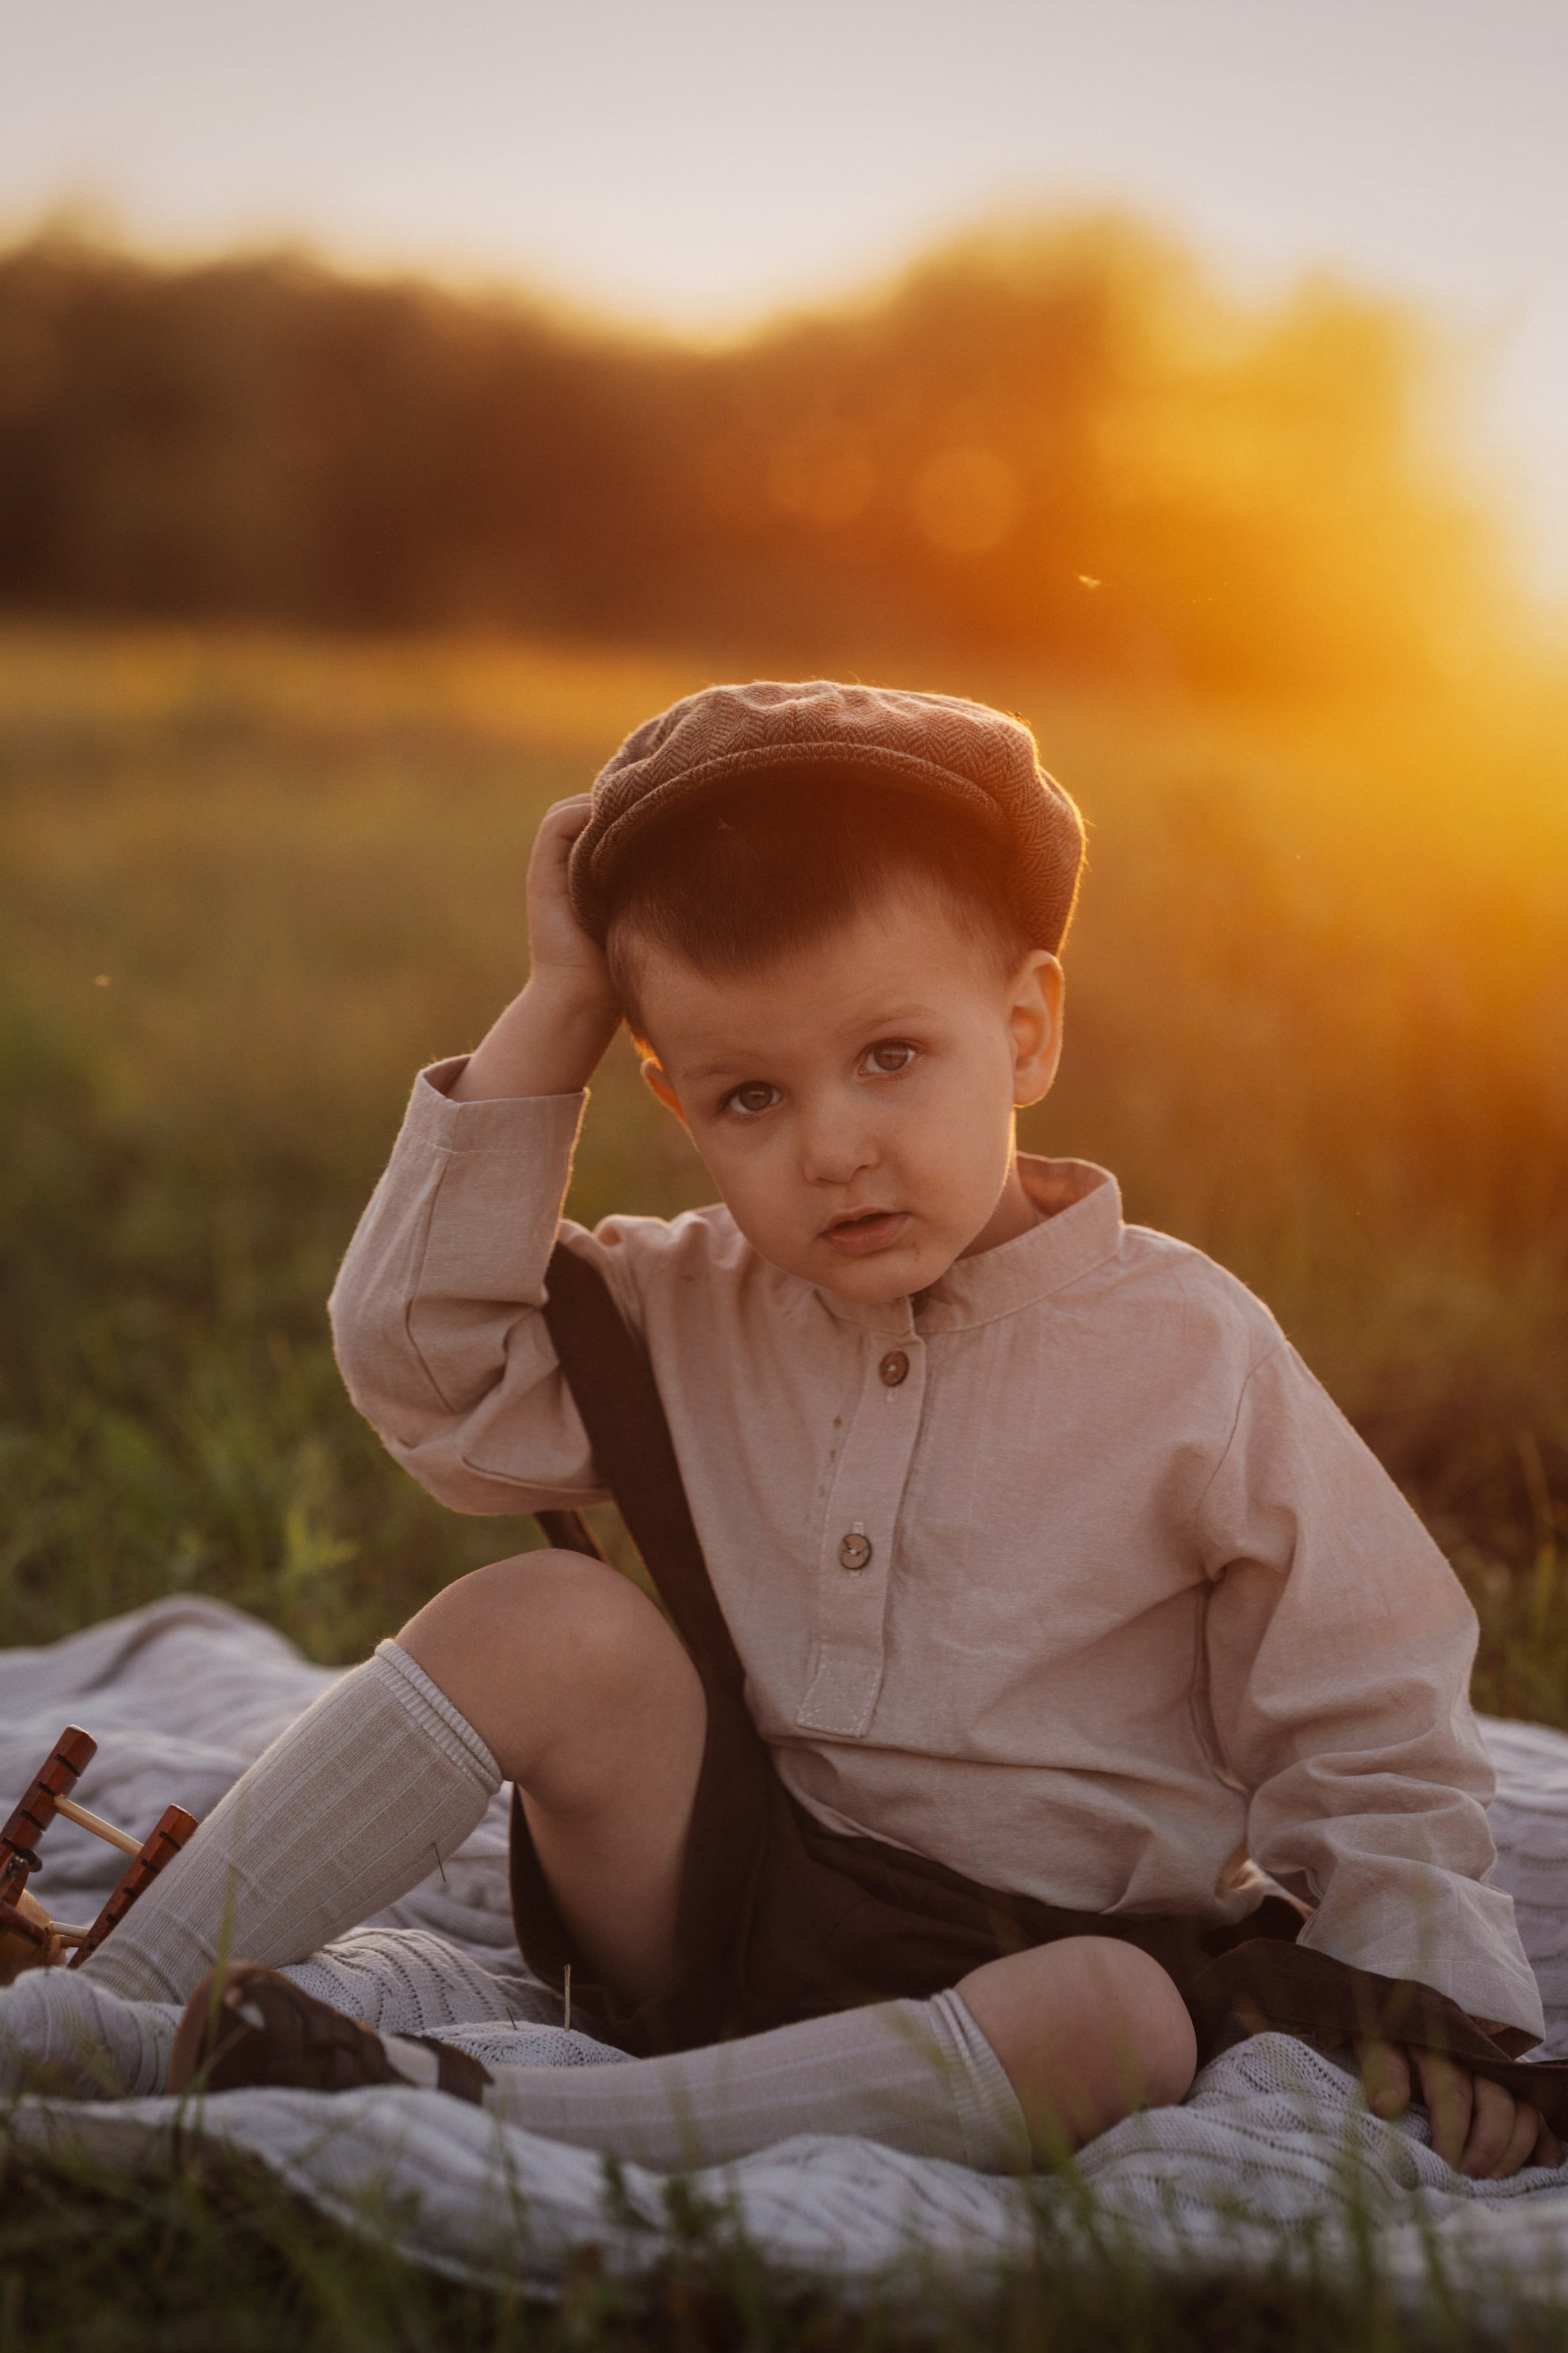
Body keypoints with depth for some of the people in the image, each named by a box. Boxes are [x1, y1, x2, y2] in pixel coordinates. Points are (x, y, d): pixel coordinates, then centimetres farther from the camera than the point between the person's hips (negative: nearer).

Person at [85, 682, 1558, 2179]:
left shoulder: (1193, 1359, -8)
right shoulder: (692, 1312, 4)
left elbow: (1365, 1744, -2)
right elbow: (422, 1360, -5)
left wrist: (1434, 2006, -14)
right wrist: (552, 1015, -7)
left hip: (1040, 1955, -2)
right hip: (721, 1908, 3)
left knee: (1111, 2022, -36)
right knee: (543, 1624, -19)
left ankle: (475, 2121, -38)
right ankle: (99, 2001, -16)